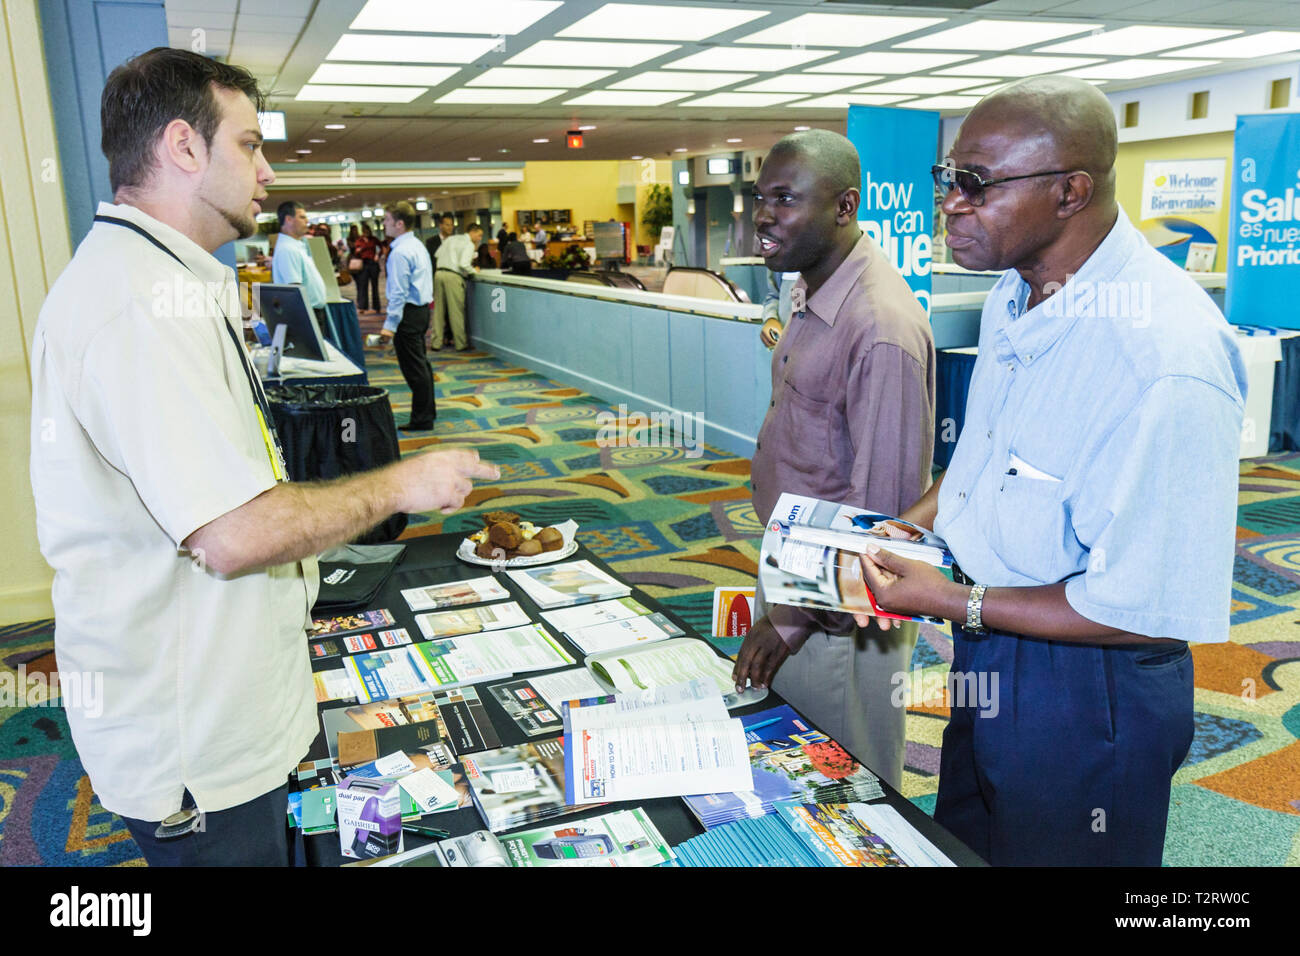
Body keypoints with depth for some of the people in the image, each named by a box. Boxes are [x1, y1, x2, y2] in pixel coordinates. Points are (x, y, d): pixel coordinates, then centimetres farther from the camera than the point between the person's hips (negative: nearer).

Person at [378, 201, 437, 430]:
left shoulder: (400, 252, -18)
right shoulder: (417, 245, 13)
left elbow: (399, 291, -21)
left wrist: (390, 324, -20)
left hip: (408, 312, -10)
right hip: (421, 308, 10)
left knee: (413, 367, -3)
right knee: (420, 362, 19)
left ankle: (422, 420, 3)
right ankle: (427, 411, 30)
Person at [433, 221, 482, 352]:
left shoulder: (451, 239, 20)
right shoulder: (469, 244, -3)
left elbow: (437, 254, 19)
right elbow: (463, 264, -15)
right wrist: (473, 271, 1)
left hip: (439, 273, 7)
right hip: (453, 276, -7)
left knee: (439, 309, 11)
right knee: (456, 311, -1)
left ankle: (436, 342, 15)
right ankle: (461, 344, 5)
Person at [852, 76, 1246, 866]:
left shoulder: (1169, 361, -31)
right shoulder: (1016, 293, -1)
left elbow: (1155, 610, -27)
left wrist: (955, 602, -22)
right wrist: (916, 522, -2)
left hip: (1084, 690, -8)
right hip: (989, 655, 8)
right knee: (961, 848, 27)